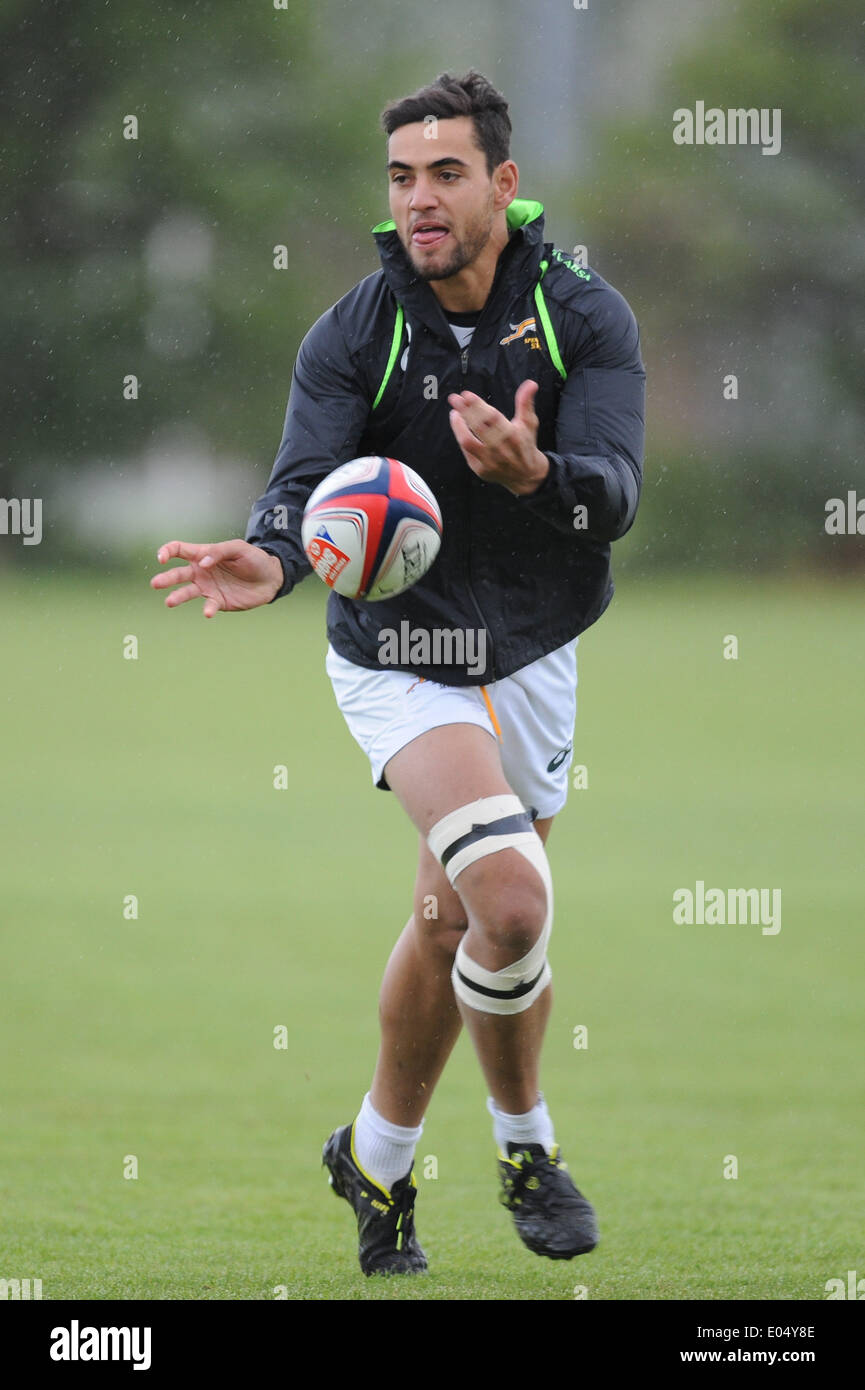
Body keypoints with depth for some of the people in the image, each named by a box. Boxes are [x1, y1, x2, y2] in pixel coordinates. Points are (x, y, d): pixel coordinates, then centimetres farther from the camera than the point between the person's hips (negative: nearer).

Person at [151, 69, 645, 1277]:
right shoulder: (352, 336, -14)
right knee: (511, 902, -21)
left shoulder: (586, 317, -11)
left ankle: (378, 1158, 34)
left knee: (455, 922, 12)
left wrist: (536, 474, -46)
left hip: (530, 657, 3)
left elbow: (616, 493, -23)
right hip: (397, 659, -3)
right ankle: (523, 1144, 2)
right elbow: (307, 483, -25)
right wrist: (271, 559, -48)